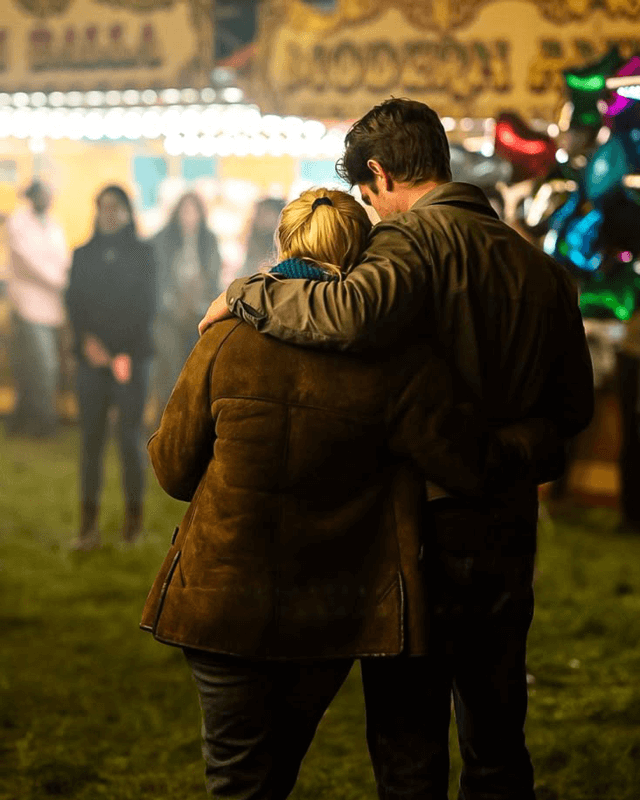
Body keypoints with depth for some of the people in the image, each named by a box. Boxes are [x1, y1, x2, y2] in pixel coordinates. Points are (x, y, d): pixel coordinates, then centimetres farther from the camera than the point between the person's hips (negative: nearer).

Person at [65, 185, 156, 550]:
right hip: (92, 358, 2)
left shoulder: (142, 253, 6)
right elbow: (74, 303, 6)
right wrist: (88, 341, -12)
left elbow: (146, 305, 0)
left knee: (130, 437, -3)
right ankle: (89, 524, -2)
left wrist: (121, 350, -9)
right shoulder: (83, 256, 13)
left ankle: (135, 516, 9)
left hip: (133, 355, -2)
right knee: (92, 438, -2)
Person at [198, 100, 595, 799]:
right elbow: (573, 406, 13)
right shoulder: (539, 265, 8)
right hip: (509, 532, 6)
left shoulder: (415, 238, -13)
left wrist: (244, 294, -19)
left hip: (424, 530, -6)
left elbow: (350, 314, -34)